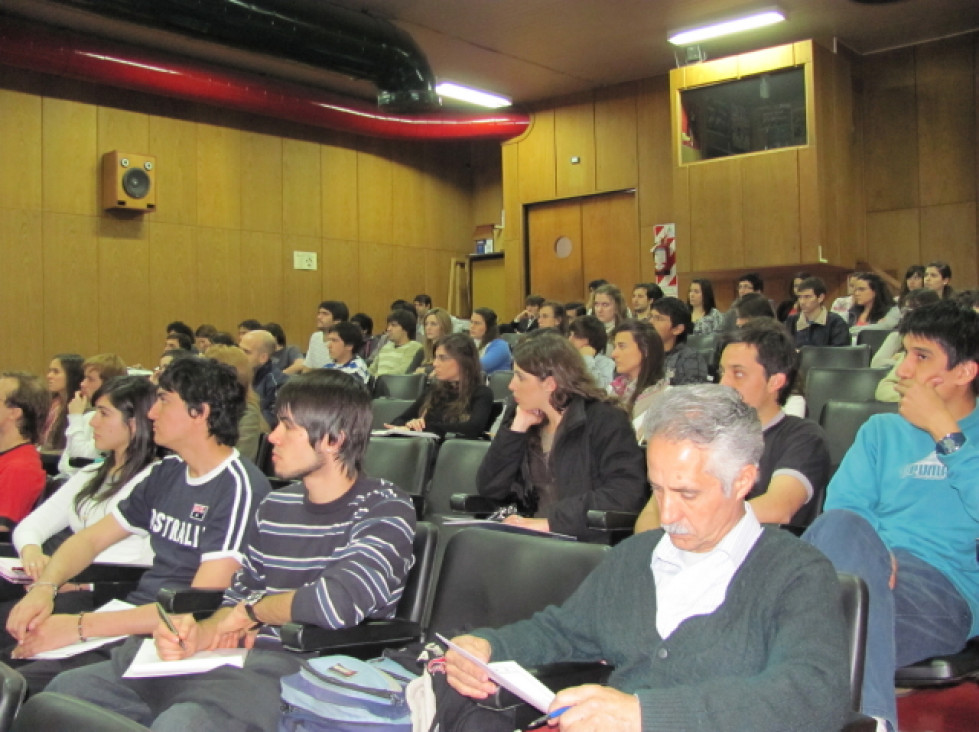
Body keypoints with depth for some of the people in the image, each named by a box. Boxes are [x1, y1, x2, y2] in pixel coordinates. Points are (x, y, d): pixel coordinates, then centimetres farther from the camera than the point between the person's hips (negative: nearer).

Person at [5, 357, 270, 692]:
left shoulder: (240, 488, -16)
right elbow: (91, 538, 16)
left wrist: (80, 626, -22)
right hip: (131, 620, 7)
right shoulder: (167, 473, 10)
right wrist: (45, 587, -5)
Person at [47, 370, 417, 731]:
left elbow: (337, 603, -23)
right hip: (238, 658, 7)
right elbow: (237, 600, 17)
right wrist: (200, 634, -6)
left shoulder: (385, 509, -7)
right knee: (67, 689, 6)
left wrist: (251, 609, -6)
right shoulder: (275, 506, 13)